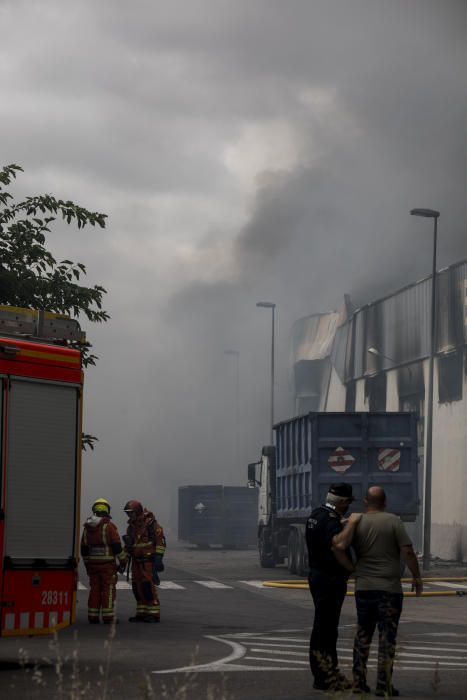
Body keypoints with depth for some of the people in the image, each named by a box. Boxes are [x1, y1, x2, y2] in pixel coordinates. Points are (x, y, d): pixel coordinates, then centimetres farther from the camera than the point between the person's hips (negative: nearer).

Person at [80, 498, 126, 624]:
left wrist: (87, 564, 20)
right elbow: (117, 546, -12)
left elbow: (84, 548, 12)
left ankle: (93, 617, 6)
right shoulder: (109, 526, -10)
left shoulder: (87, 527, 8)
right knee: (108, 590, -2)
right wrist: (122, 561, -1)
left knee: (94, 590, 8)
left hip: (93, 564, 5)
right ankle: (108, 617, -4)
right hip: (107, 564, -5)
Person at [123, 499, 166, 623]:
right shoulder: (131, 526, 12)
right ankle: (142, 614, 10)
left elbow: (160, 540, -15)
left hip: (149, 561, -8)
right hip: (137, 562, 8)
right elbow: (128, 545, 19)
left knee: (148, 586, -12)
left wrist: (158, 557, -20)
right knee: (137, 587, 4)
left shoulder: (150, 523, -12)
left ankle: (154, 614, -7)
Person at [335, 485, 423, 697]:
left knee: (362, 636, 14)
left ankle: (359, 682, 15)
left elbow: (339, 546, -14)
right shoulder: (393, 521, -6)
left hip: (363, 588, 3)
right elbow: (407, 552, -11)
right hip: (389, 589, -3)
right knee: (387, 638, 1)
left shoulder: (357, 522, 1)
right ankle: (384, 686, -1)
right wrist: (417, 577, -1)